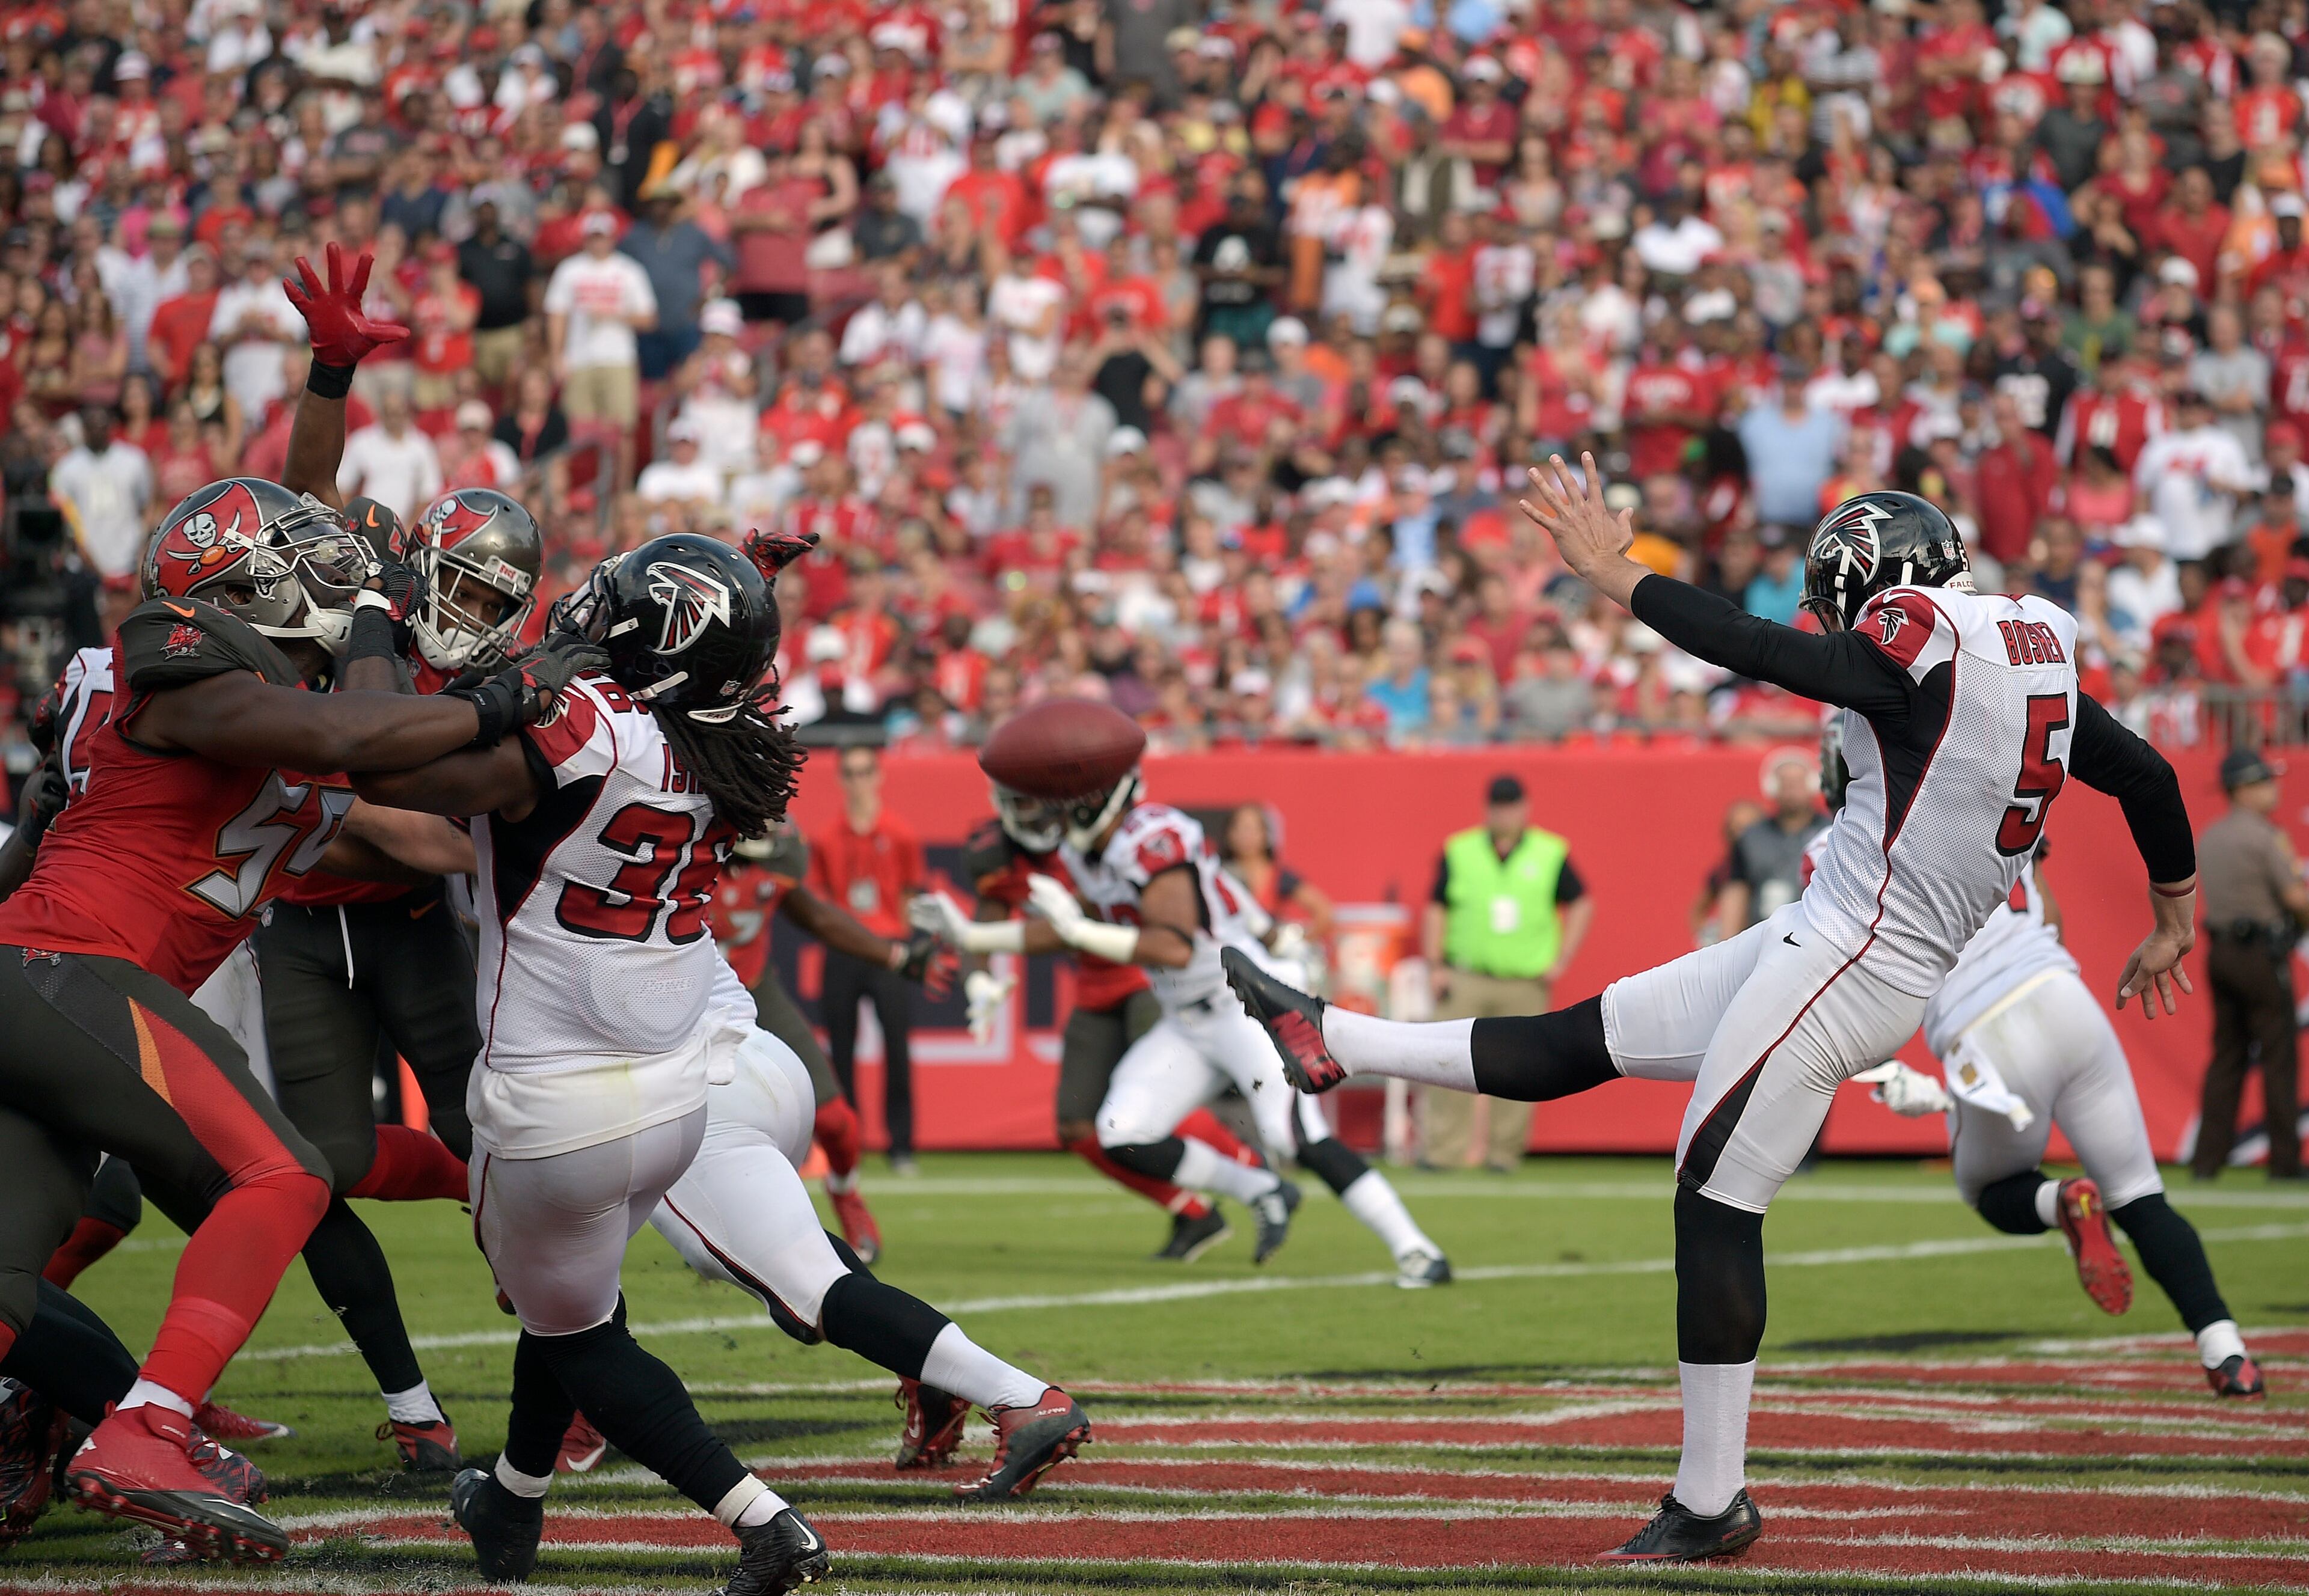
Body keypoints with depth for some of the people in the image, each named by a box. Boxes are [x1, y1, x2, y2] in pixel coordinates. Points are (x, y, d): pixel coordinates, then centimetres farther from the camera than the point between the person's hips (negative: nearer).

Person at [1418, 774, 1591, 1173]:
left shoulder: (1551, 854, 7)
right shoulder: (1458, 852, 8)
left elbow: (1581, 905, 12)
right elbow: (1436, 909, 11)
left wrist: (1562, 960, 3)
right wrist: (1434, 966, 1)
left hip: (1527, 982, 0)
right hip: (1466, 977, 0)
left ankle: (1504, 1152, 4)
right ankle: (1441, 1151, -7)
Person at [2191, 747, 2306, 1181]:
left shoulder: (2208, 838, 12)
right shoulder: (2263, 836, -13)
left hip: (2219, 950, 8)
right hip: (2262, 954, -8)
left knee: (2226, 1054, 10)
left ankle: (2209, 1157, 6)